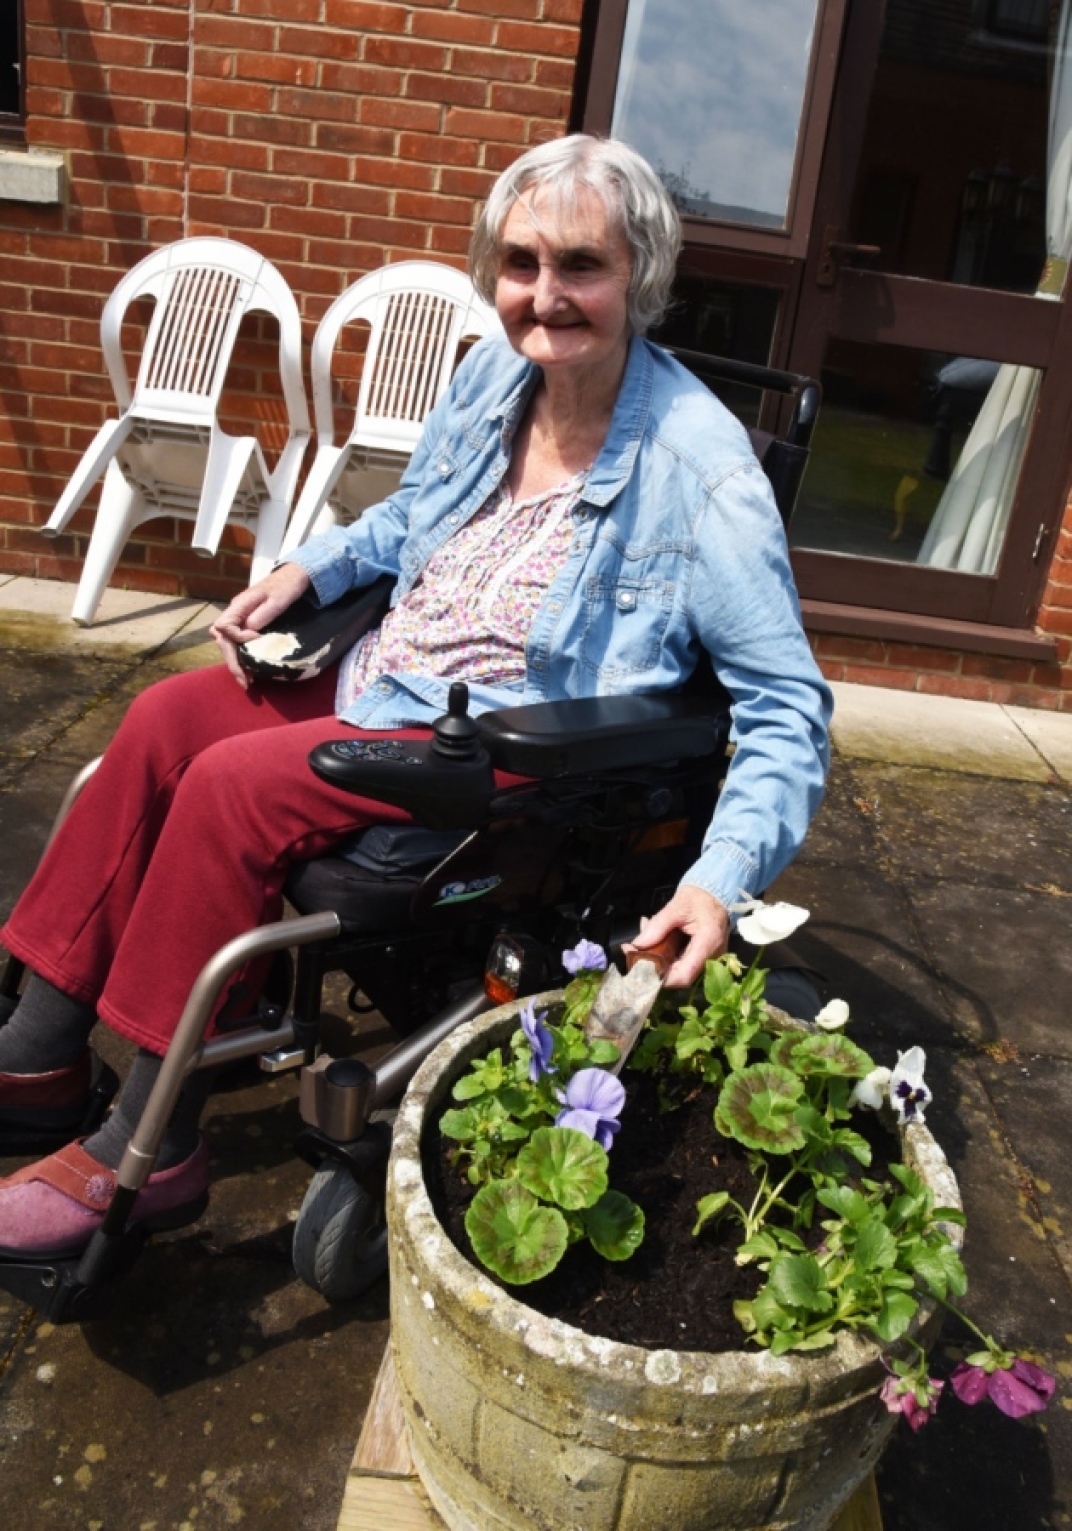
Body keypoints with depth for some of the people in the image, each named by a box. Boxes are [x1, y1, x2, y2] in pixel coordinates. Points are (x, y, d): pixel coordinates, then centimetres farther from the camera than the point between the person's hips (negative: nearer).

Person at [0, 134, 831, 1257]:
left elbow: (788, 704, -18)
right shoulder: (493, 375, 2)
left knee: (232, 785, -22)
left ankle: (150, 1150, -5)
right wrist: (308, 569, 4)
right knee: (164, 720, -6)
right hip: (393, 671, 8)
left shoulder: (698, 462, -20)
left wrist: (721, 879, -32)